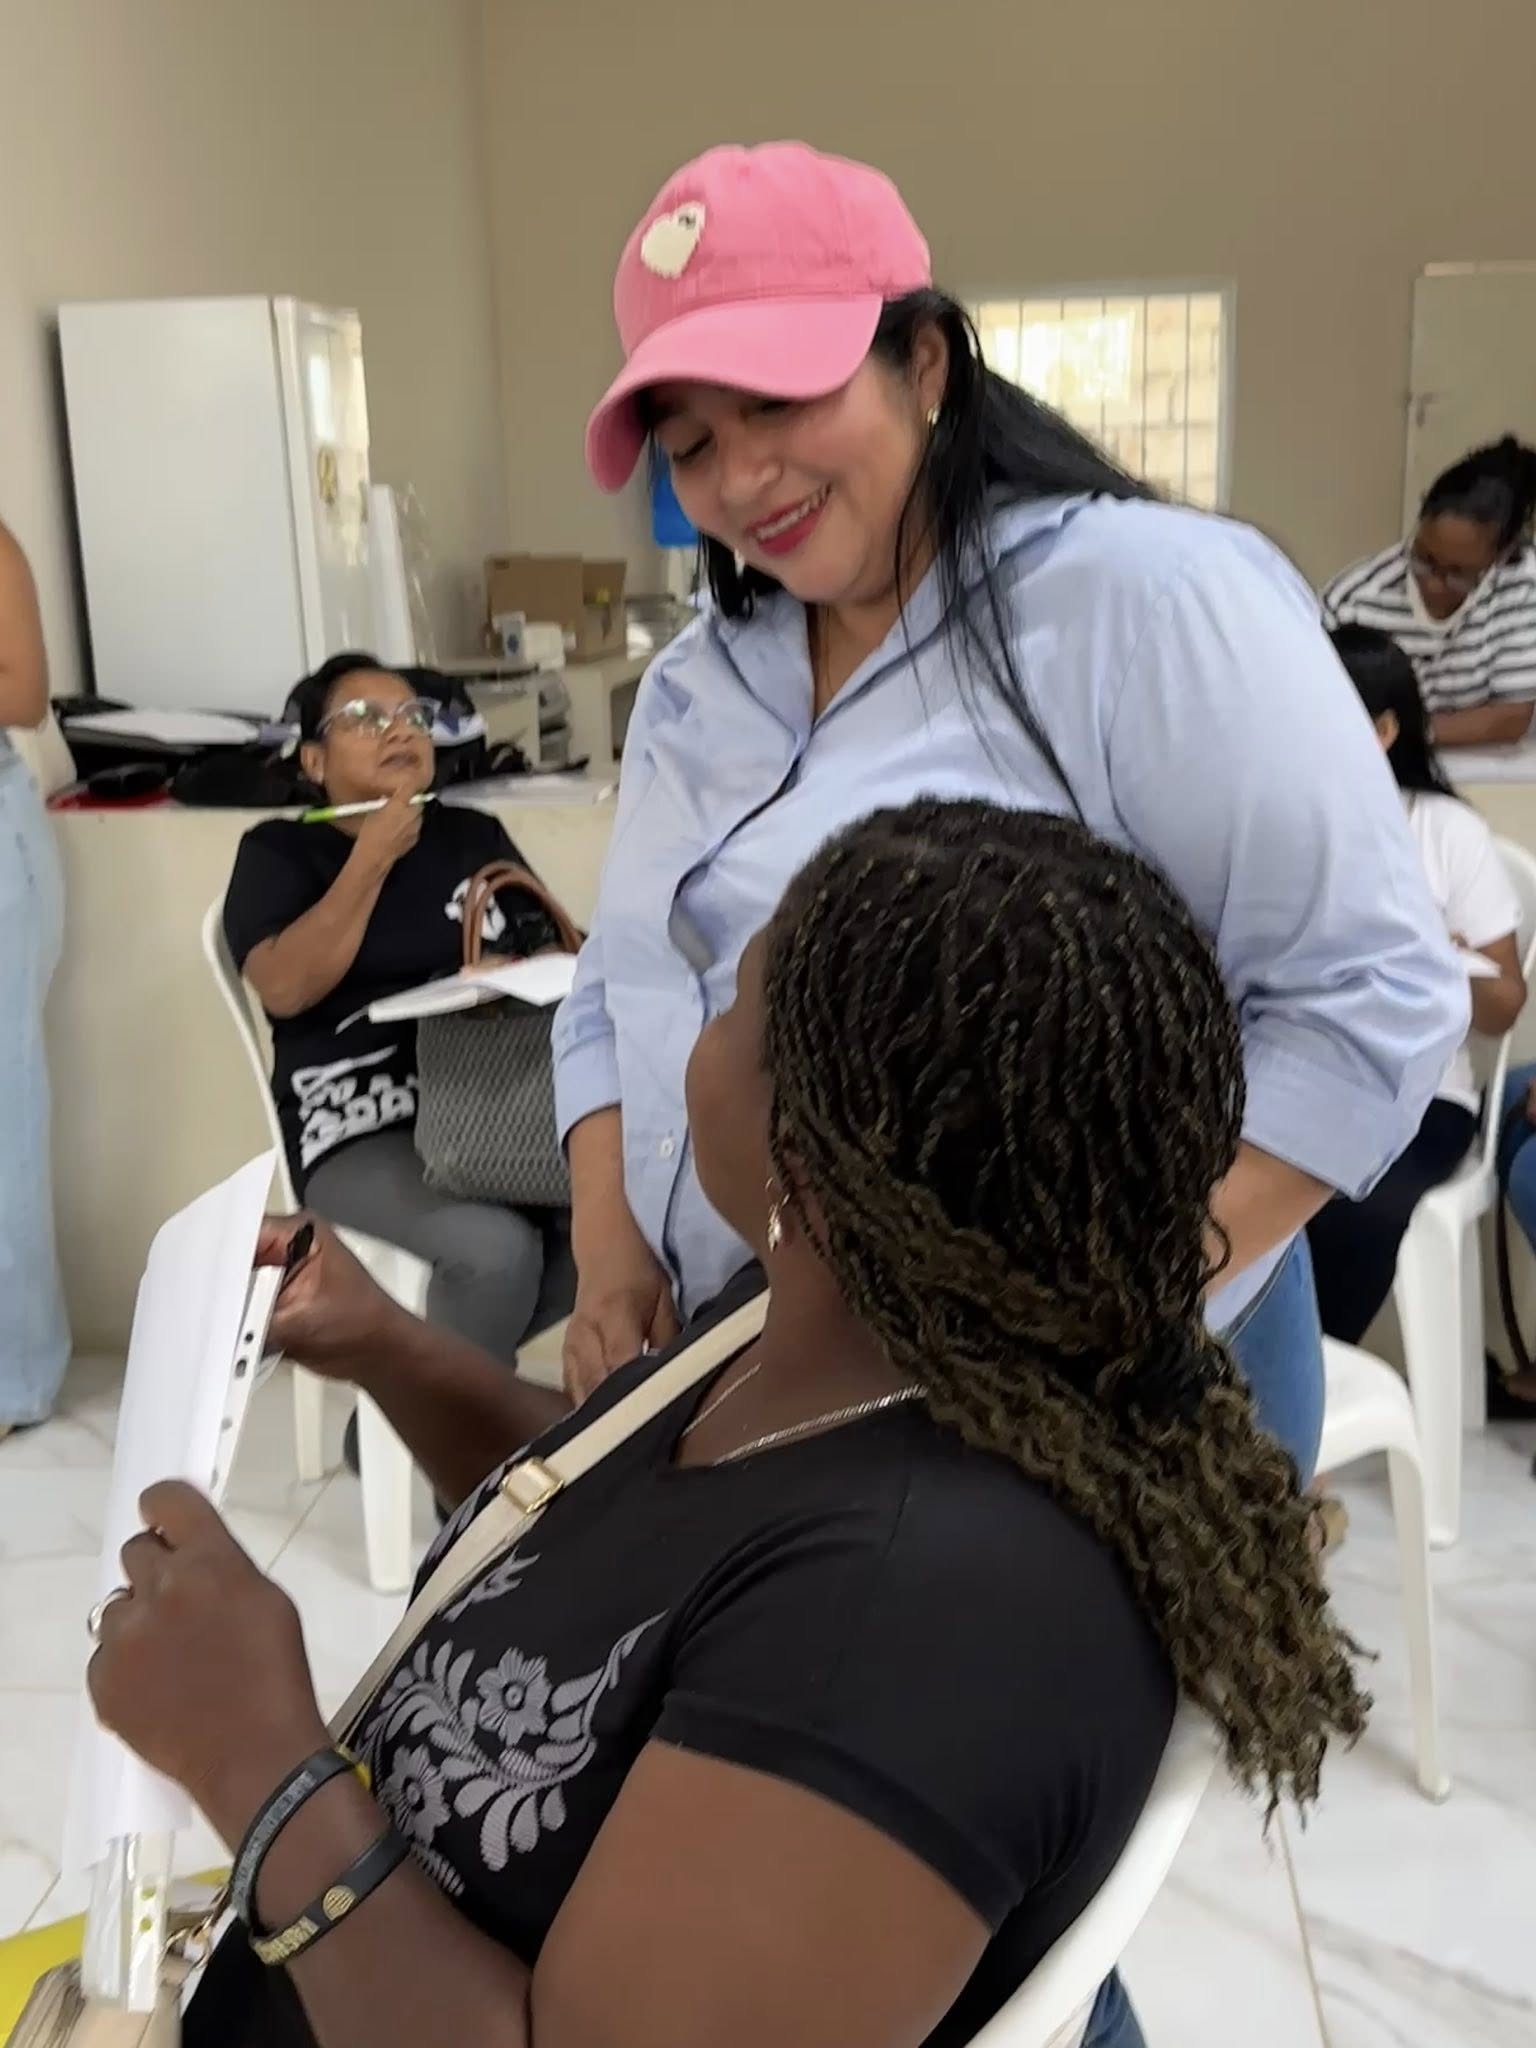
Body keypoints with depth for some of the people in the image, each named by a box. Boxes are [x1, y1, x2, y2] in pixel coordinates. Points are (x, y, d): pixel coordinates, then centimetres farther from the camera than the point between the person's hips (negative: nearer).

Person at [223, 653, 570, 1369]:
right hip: (362, 1132, -4)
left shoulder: (475, 835, 19)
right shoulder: (279, 851, 8)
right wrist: (373, 858, -6)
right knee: (495, 1249, -32)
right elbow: (284, 988, -9)